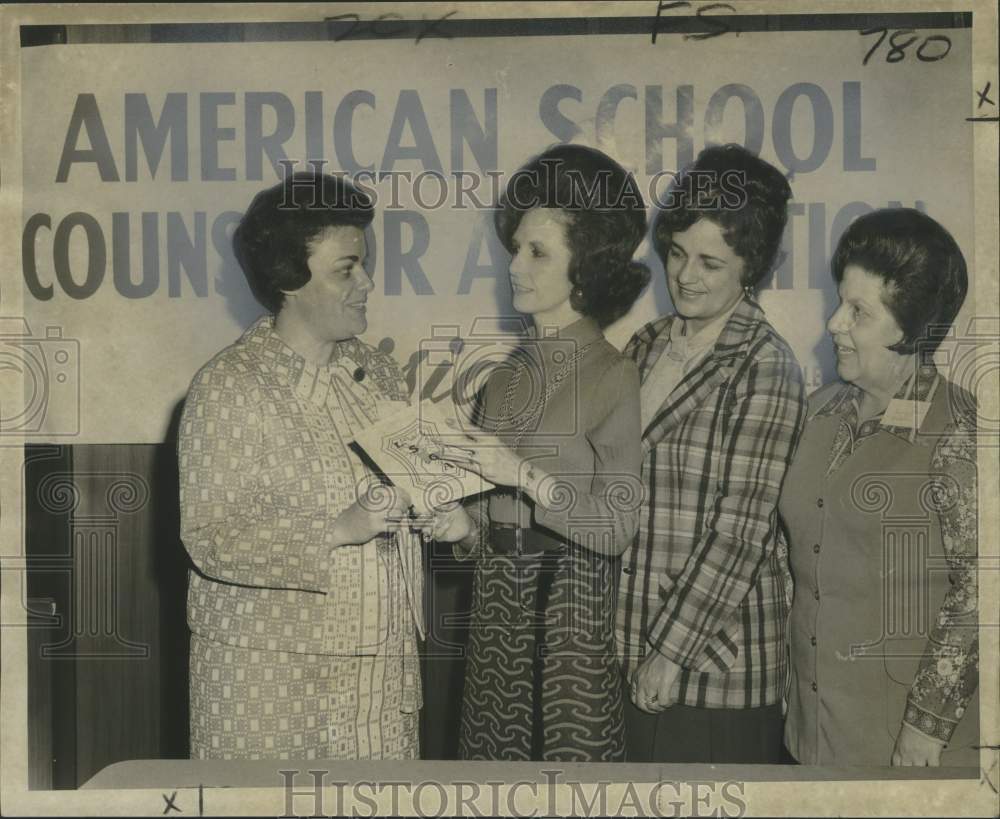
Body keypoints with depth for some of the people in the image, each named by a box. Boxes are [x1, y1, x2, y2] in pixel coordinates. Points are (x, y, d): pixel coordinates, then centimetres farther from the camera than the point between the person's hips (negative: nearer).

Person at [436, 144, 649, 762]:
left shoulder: (611, 374, -10)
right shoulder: (513, 370, 7)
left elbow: (618, 526, -15)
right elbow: (496, 506, 12)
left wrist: (527, 476, -22)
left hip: (567, 597, -6)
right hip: (498, 595, 6)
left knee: (565, 749, 4)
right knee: (496, 744, 13)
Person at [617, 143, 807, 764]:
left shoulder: (766, 368, -13)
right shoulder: (648, 345, 8)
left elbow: (742, 530, -16)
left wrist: (671, 647, -15)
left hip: (715, 650, -6)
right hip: (634, 632, 6)